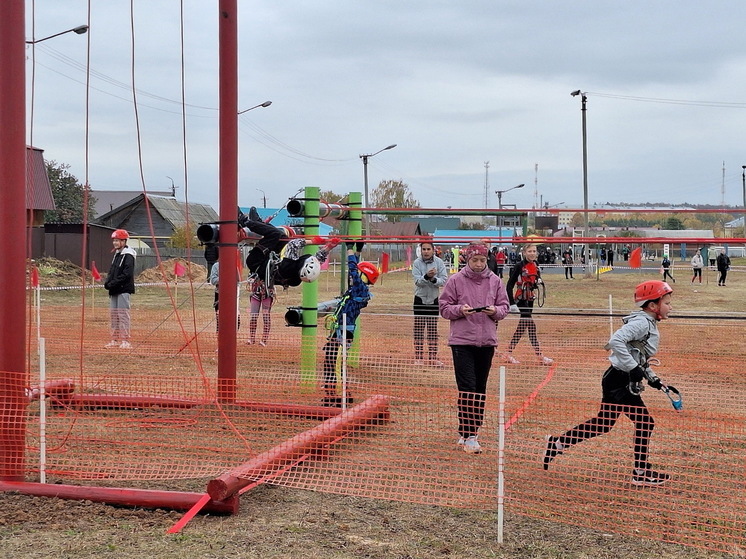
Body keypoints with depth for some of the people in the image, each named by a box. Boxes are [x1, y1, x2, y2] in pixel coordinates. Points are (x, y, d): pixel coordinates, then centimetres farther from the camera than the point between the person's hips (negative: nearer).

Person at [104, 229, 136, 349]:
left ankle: (125, 340, -6)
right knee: (113, 314, 10)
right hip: (114, 290, 9)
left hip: (123, 289, -9)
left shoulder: (128, 255, -11)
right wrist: (107, 282, 3)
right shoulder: (116, 254, 18)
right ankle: (115, 340, 16)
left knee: (123, 314, -9)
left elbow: (126, 274, -19)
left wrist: (113, 283, -19)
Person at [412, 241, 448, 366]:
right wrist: (426, 276, -34)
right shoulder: (416, 263, -7)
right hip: (420, 299, -1)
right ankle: (418, 357, 7)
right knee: (419, 329, 1)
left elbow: (444, 280, -9)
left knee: (433, 330, 6)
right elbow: (418, 281, -17)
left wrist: (434, 279, -26)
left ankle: (433, 357, 13)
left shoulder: (439, 262, -5)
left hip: (434, 299, 1)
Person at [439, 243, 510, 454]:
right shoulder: (455, 280, 0)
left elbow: (505, 307, 9)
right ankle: (468, 436, -8)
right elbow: (444, 308, 1)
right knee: (467, 388, -9)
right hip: (462, 341, -4)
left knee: (480, 389, 10)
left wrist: (495, 311, -12)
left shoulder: (495, 281, 7)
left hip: (487, 342, 4)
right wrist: (460, 310, -17)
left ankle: (472, 432, 22)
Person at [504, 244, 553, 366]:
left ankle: (509, 354, 19)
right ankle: (540, 357, -8)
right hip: (521, 299, -8)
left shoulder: (535, 266, 7)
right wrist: (512, 303, -20)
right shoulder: (519, 266, -14)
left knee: (523, 326, 11)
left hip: (530, 299, 8)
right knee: (531, 325, -10)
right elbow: (510, 285, -14)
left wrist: (538, 281, -5)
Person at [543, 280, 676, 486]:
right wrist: (634, 368, -29)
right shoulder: (641, 322, -16)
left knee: (603, 424, 15)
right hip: (619, 381, -10)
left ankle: (558, 443, 22)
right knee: (644, 421, -4)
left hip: (625, 382, 10)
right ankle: (641, 472, 6)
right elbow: (616, 341, -31)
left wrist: (654, 380, 17)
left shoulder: (649, 324, 15)